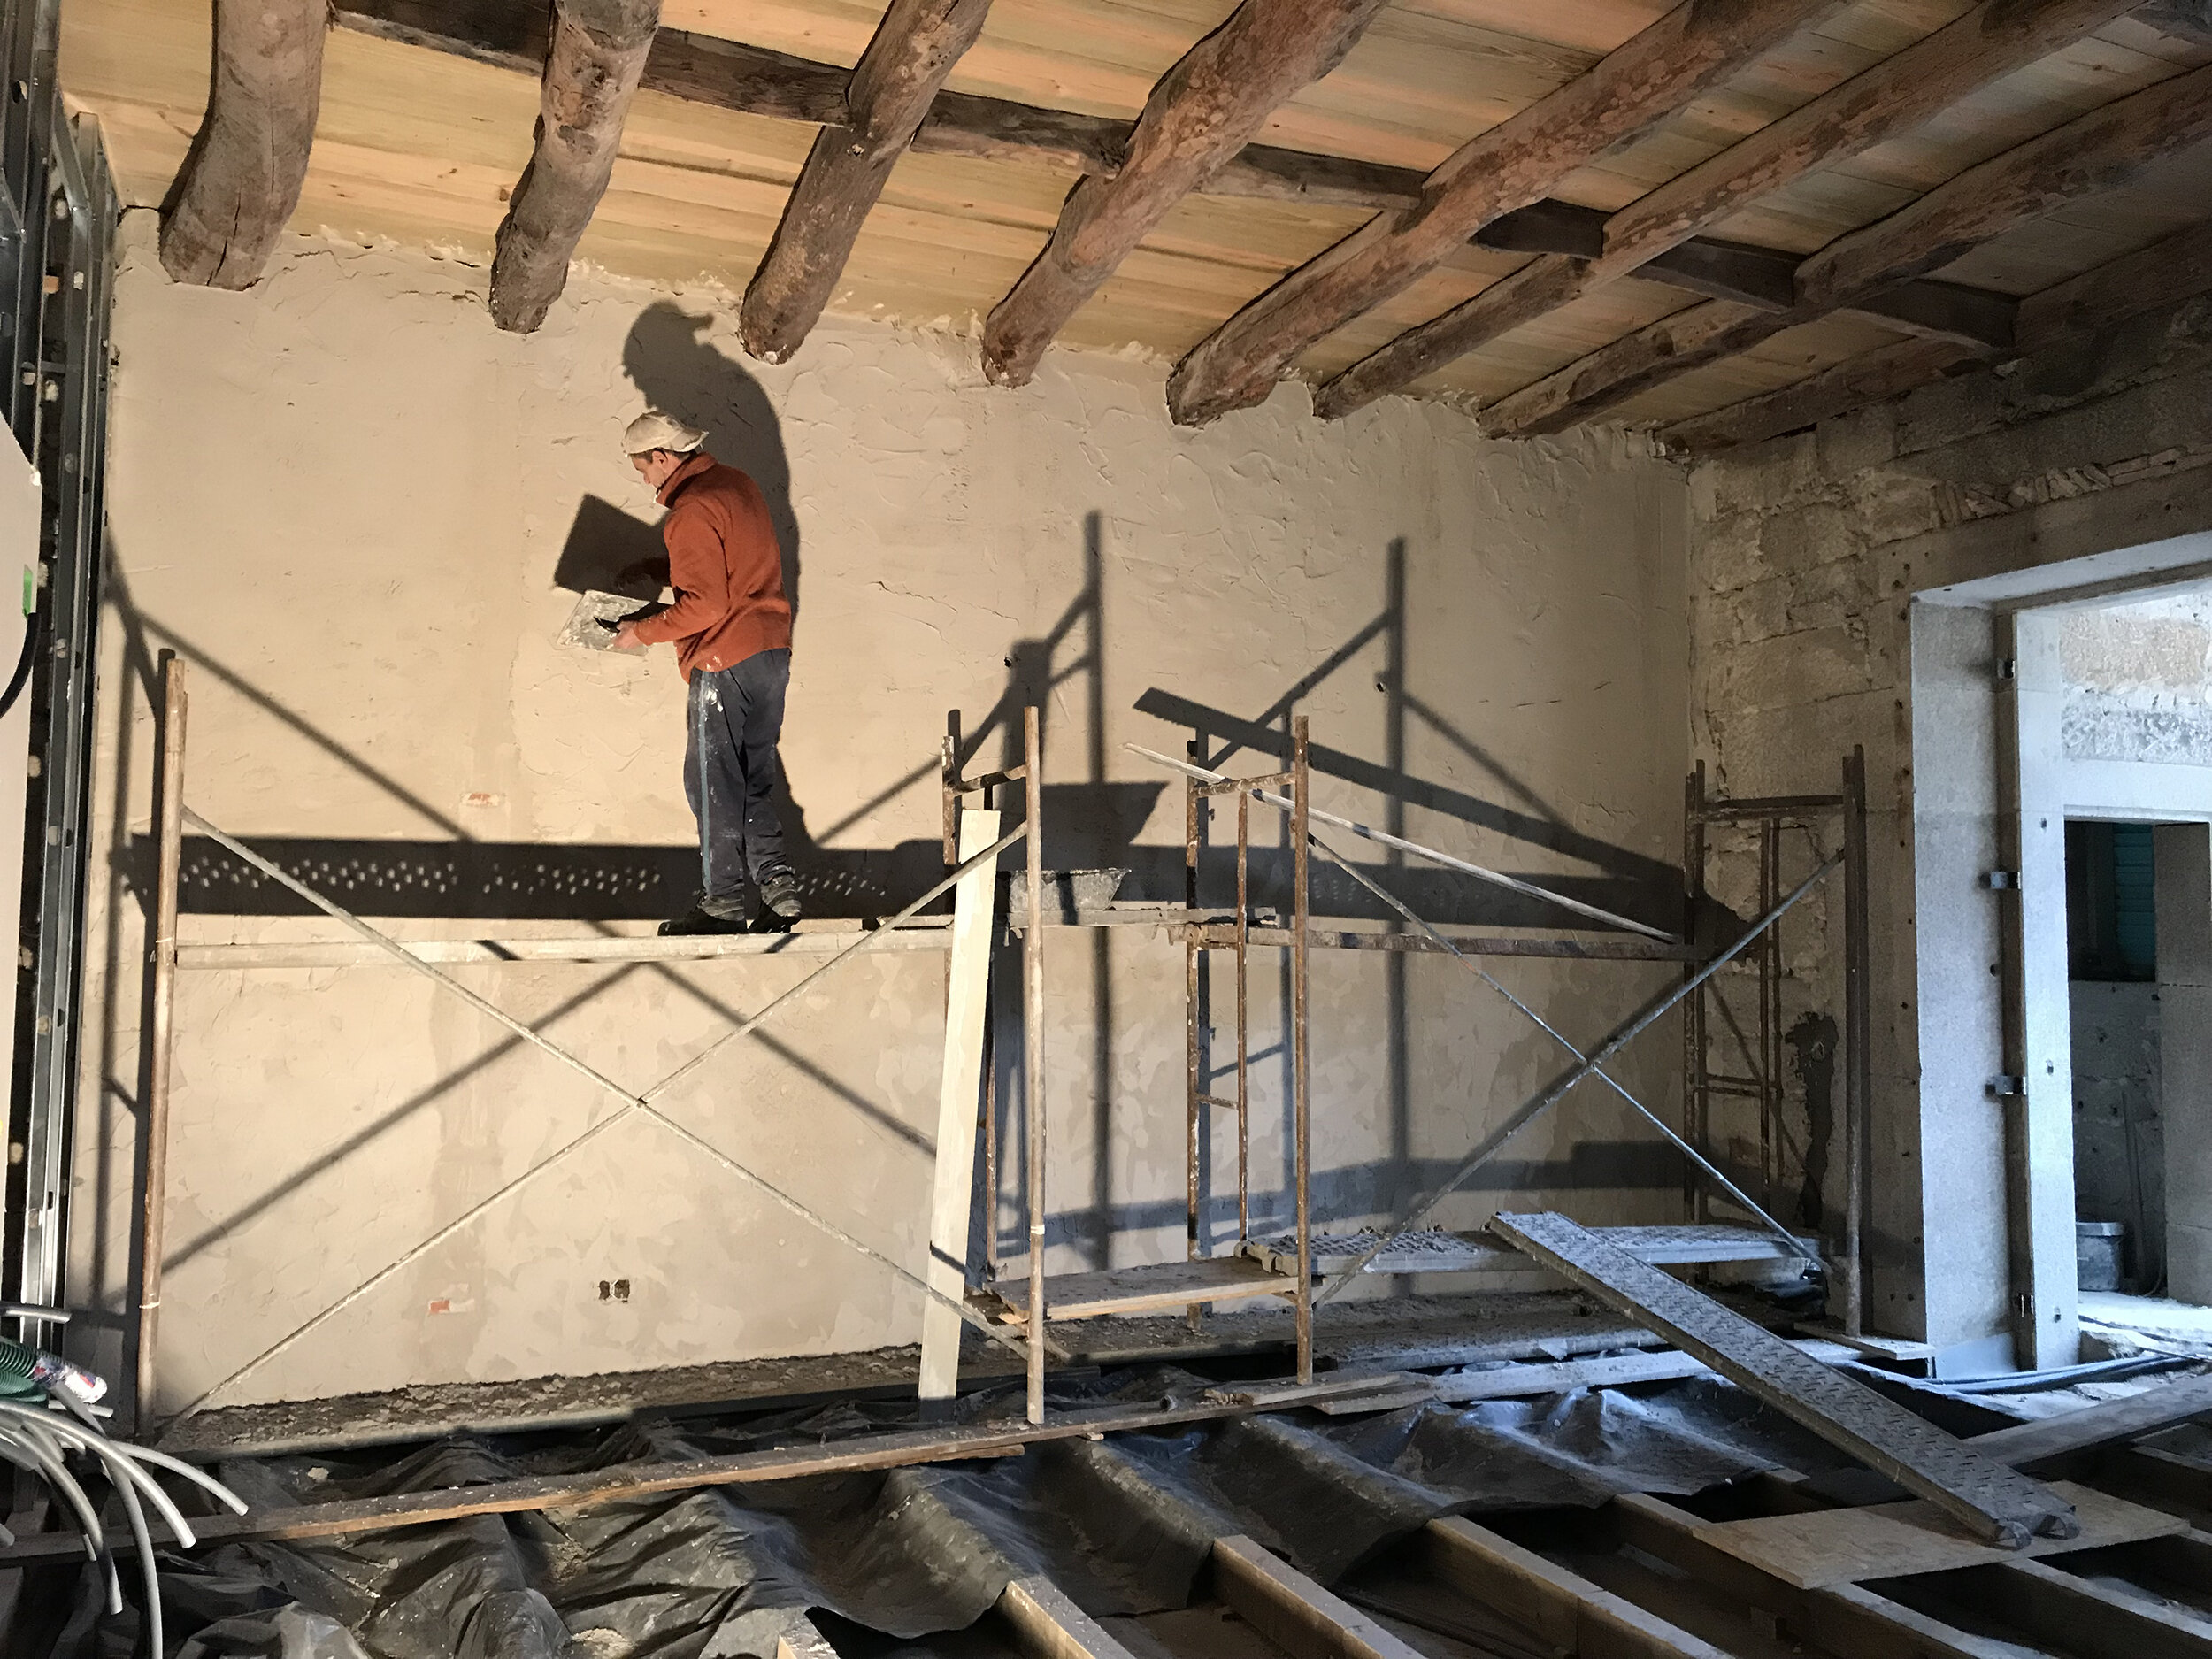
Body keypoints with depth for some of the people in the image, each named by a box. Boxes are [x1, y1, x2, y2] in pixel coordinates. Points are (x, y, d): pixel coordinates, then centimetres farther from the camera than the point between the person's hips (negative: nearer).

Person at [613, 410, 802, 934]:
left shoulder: (692, 511, -16)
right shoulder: (736, 483, 12)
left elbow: (705, 604, -20)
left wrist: (645, 632, -9)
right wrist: (666, 570, 24)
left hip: (724, 662, -9)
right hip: (772, 653, 9)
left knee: (713, 784, 1)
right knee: (755, 777, 14)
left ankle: (723, 902, 8)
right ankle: (776, 882, 11)